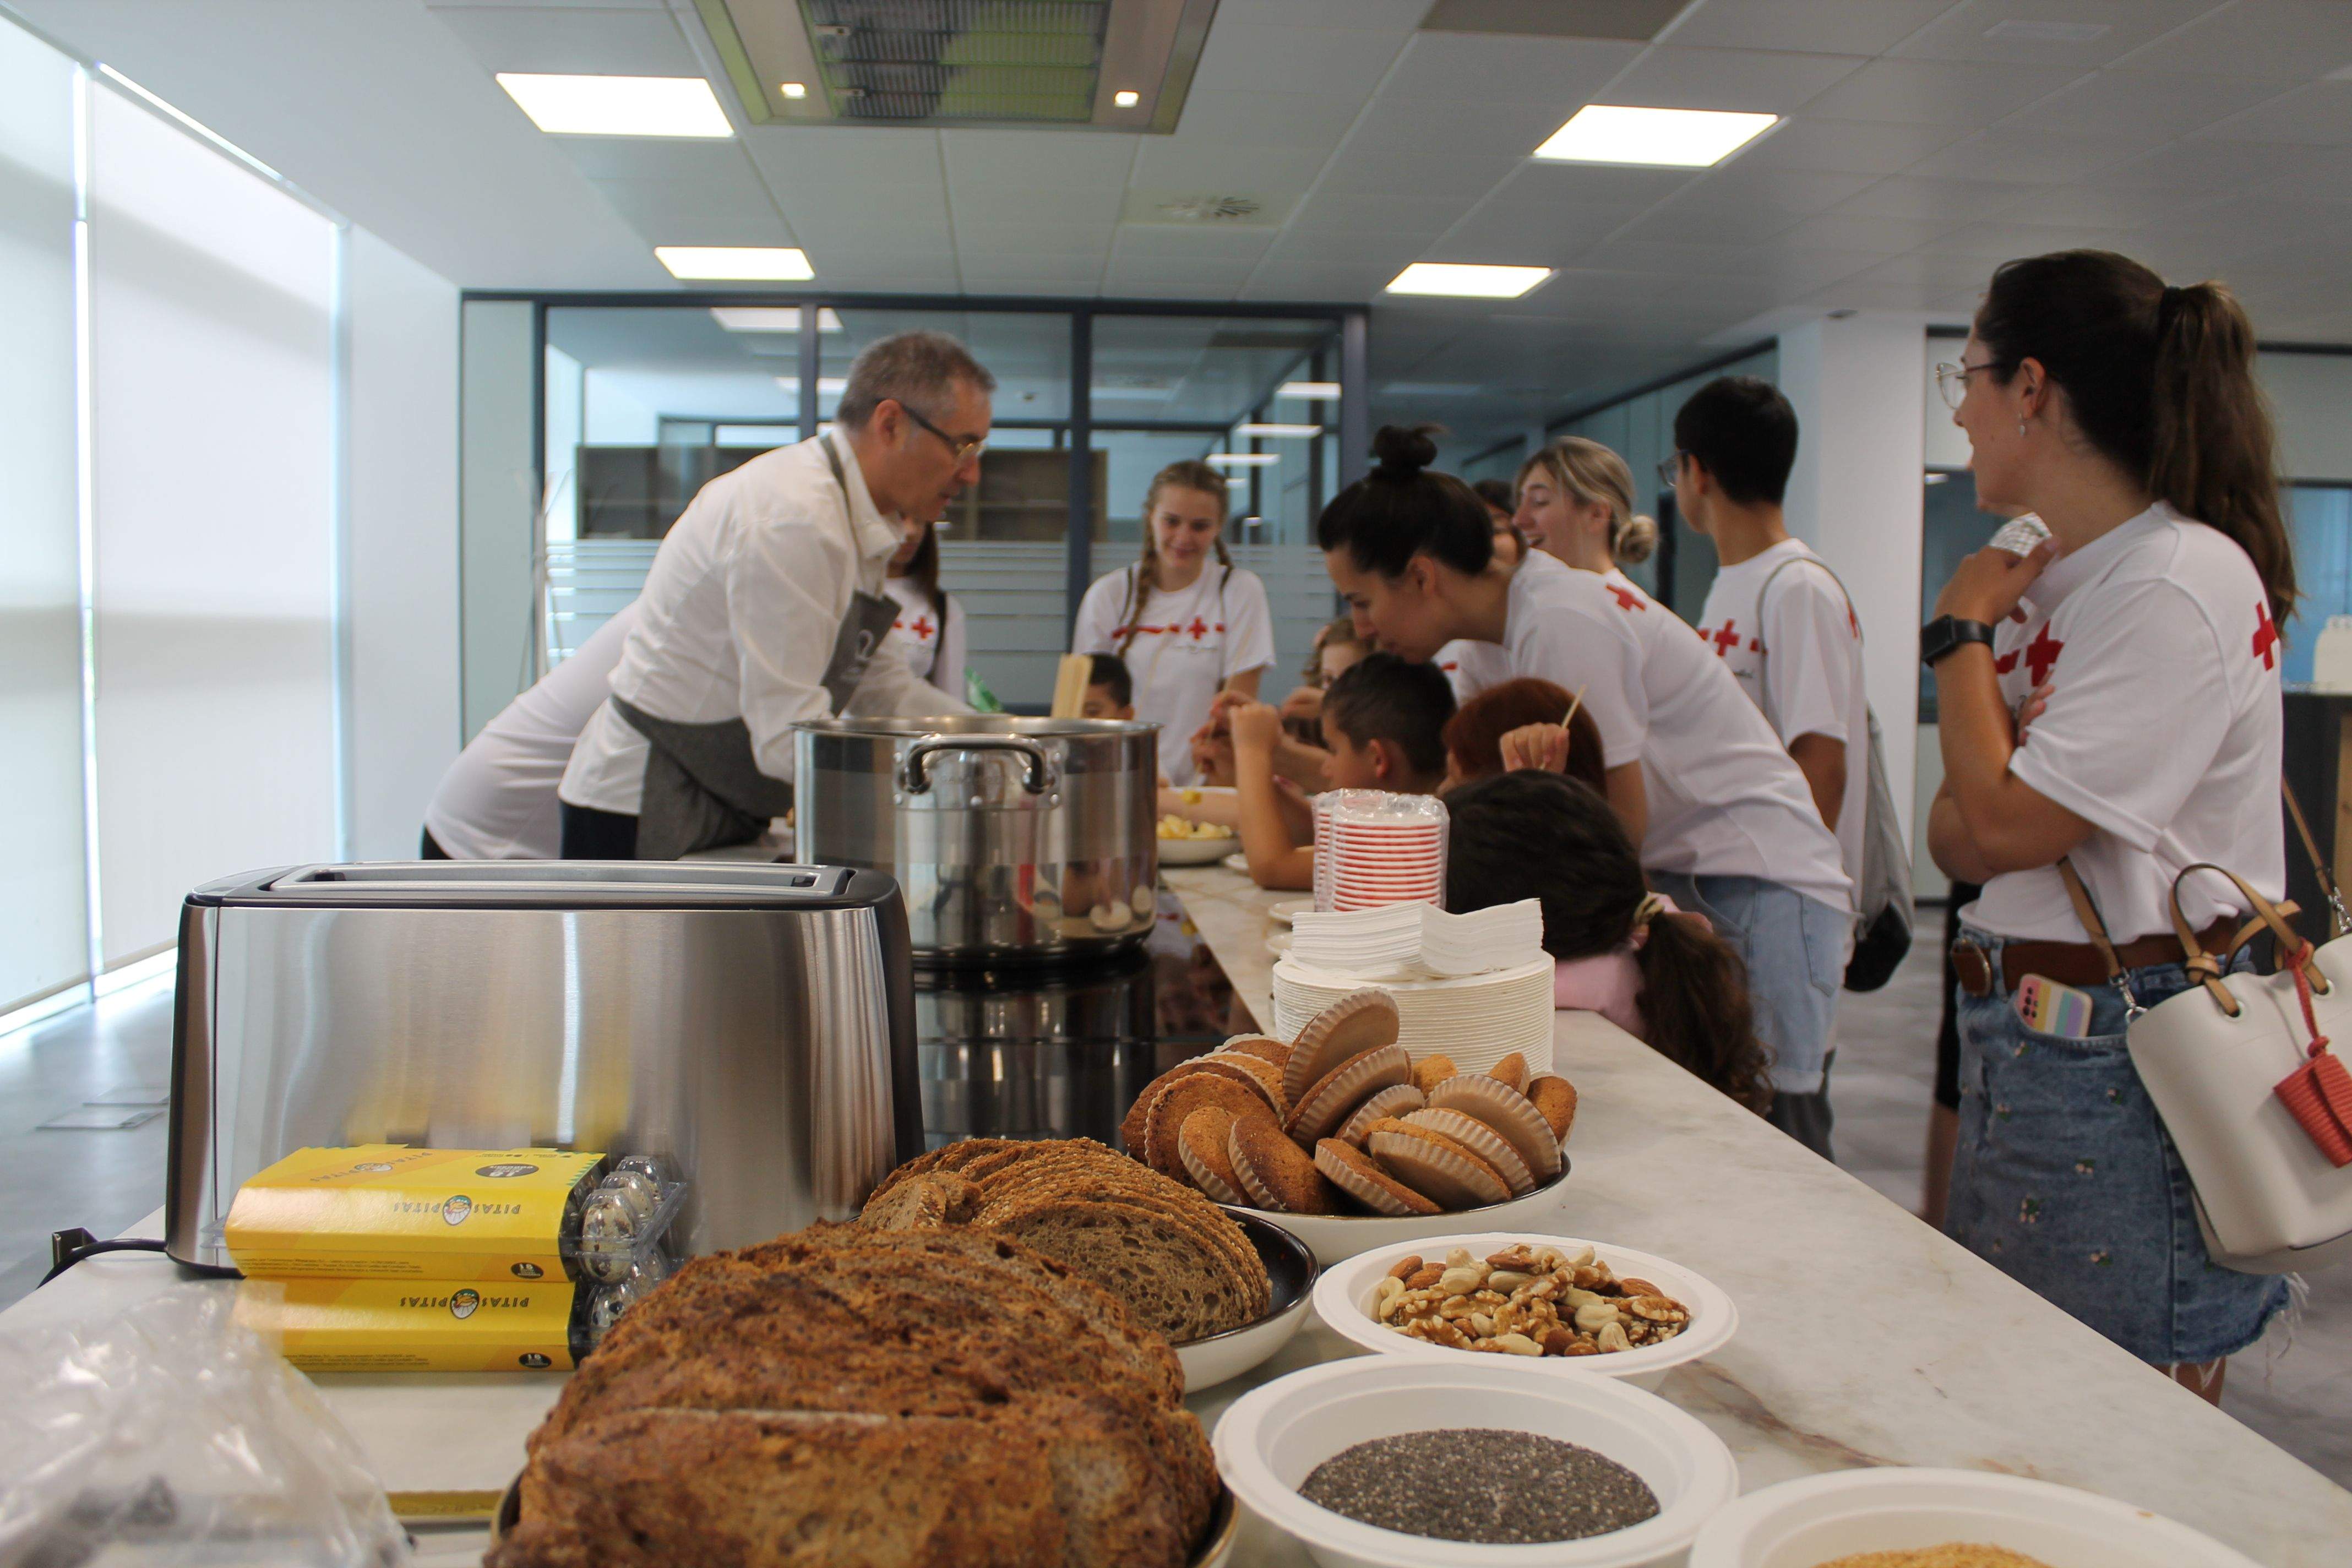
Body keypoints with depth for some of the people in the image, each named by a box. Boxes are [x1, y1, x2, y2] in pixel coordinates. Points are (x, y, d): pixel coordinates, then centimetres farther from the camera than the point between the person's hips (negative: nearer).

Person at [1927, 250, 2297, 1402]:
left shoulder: (2184, 582, -17)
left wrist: (1963, 631, -10)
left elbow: (2006, 826, -22)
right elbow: (1956, 837, 9)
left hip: (2128, 1057, -9)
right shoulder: (2051, 578, 10)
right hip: (2019, 1036, 9)